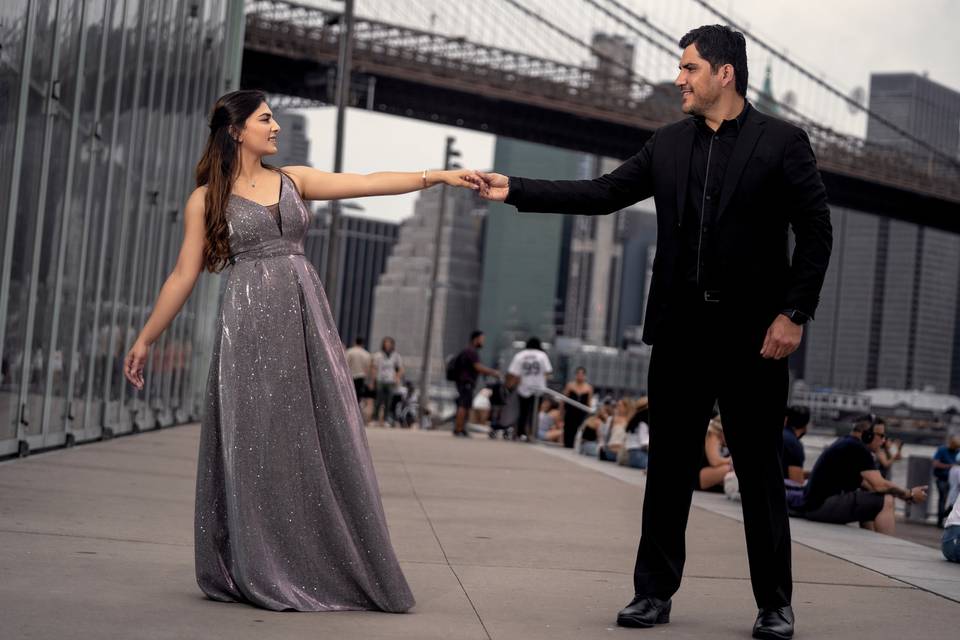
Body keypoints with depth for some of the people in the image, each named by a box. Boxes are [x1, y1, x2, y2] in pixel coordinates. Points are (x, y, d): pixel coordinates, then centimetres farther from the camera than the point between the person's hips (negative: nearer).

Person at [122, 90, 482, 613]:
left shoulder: (294, 180, 12)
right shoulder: (206, 199, 3)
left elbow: (368, 183, 3)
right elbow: (183, 276, 5)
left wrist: (436, 176, -6)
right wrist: (145, 339, 4)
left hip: (304, 318, 4)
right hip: (249, 325, -3)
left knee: (322, 440, 1)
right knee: (256, 446, -2)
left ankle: (330, 568, 9)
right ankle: (259, 573, 10)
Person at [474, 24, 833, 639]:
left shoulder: (783, 142, -3)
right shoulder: (668, 144, 10)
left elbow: (816, 232, -4)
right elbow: (603, 193, 10)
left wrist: (794, 314, -12)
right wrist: (516, 190, 3)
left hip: (753, 333, -4)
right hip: (681, 331, 4)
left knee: (760, 470, 3)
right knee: (670, 466, 8)